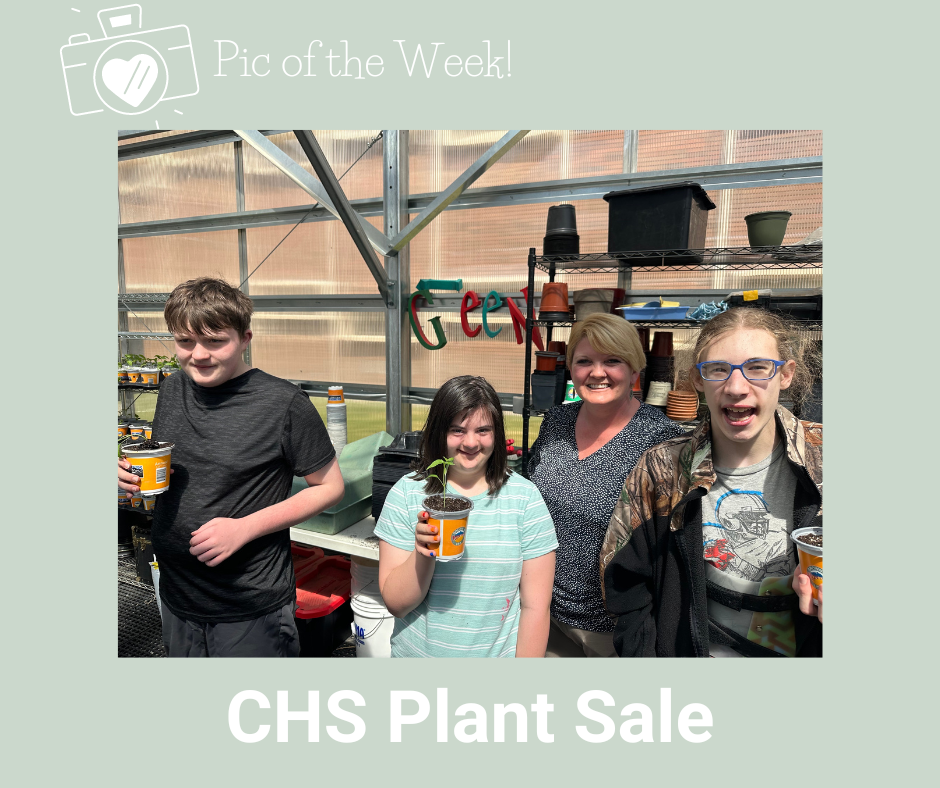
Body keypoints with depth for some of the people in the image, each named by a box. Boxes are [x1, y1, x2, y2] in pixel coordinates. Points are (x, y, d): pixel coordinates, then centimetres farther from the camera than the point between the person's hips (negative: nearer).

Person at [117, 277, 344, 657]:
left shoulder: (284, 403, -18)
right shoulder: (172, 390, 1)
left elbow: (330, 486, -13)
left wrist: (244, 528, -20)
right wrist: (133, 475, -7)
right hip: (176, 600, 6)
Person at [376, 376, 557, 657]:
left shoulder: (525, 498, -12)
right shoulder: (406, 494, -11)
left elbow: (535, 607, -9)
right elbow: (396, 604, -11)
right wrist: (422, 554, -27)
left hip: (498, 654, 0)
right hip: (416, 654, 1)